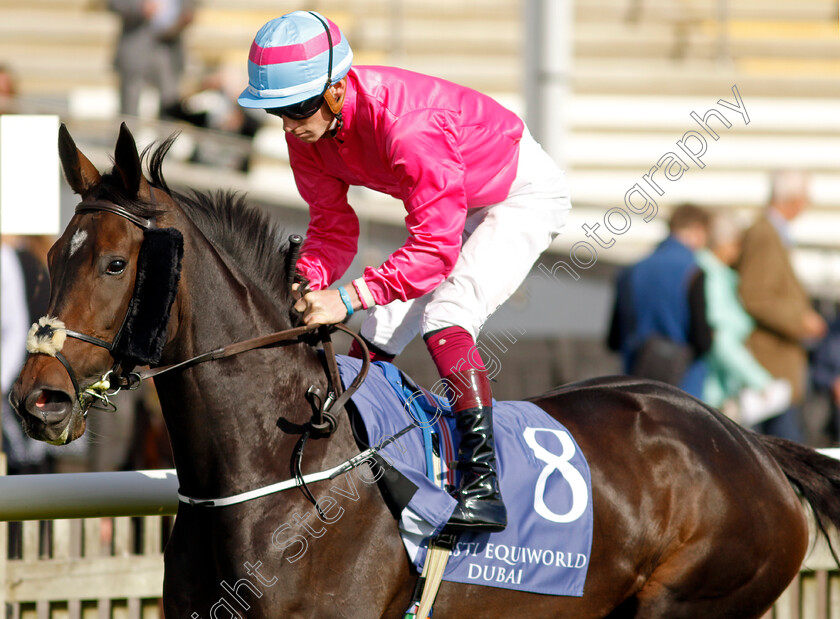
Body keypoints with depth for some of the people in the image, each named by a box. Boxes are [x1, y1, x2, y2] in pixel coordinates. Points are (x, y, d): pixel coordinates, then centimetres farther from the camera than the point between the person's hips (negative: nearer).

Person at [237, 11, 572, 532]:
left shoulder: (406, 126, -41)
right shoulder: (308, 129, -15)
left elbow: (435, 249, -41)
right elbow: (333, 229, -8)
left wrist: (350, 297, -49)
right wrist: (303, 285, -29)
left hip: (524, 193, -9)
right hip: (452, 206, 9)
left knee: (445, 320, -26)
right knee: (378, 334, 3)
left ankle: (483, 486, -31)